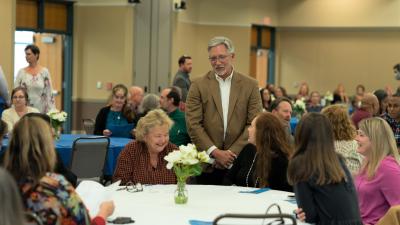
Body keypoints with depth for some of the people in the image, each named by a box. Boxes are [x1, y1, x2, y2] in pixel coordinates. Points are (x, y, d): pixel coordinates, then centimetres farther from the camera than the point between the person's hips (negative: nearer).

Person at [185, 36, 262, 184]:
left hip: (239, 163, 0)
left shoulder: (250, 85, 4)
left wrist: (233, 153, -9)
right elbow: (193, 124, -3)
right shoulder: (198, 85, 2)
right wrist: (215, 152, -12)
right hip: (206, 164, 0)